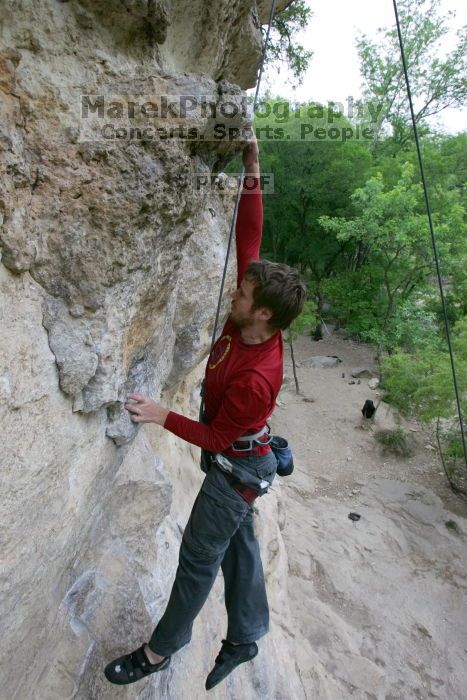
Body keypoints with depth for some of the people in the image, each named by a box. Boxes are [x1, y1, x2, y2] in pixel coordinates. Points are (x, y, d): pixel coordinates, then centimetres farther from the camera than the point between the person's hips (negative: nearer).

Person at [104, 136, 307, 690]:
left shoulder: (257, 378, -34)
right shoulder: (250, 320, -13)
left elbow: (218, 437, -20)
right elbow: (248, 243, -10)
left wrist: (162, 416, -25)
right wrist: (251, 176, -14)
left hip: (238, 465, -8)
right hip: (235, 457, 9)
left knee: (198, 555, 10)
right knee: (238, 544, 21)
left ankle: (160, 650, 34)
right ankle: (245, 638, 42)